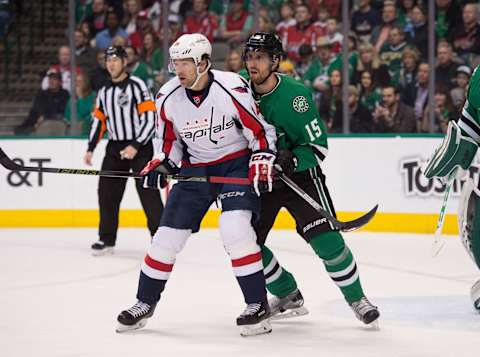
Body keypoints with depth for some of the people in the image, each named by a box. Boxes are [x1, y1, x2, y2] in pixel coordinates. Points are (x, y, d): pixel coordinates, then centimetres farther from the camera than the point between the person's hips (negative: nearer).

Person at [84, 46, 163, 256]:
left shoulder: (137, 86, -10)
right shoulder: (104, 92, 12)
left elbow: (150, 118, -15)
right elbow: (99, 120, 21)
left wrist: (135, 146, -20)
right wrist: (91, 149, 14)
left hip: (139, 146, -7)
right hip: (115, 148, 7)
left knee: (148, 192, -10)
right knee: (107, 193, 5)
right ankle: (107, 239, 15)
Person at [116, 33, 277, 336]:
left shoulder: (232, 89, -21)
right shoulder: (168, 97, -7)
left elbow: (261, 131, -12)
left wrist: (262, 163, -23)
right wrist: (162, 164, -6)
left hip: (237, 163, -5)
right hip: (195, 169, 5)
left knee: (235, 227, -25)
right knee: (168, 236, 2)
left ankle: (258, 304, -14)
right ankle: (145, 304, 19)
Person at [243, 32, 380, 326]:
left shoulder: (295, 95, -21)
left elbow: (318, 146, -17)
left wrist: (291, 161, -33)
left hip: (299, 174, -5)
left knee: (324, 237, -19)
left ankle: (357, 299, -2)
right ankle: (289, 296, 17)